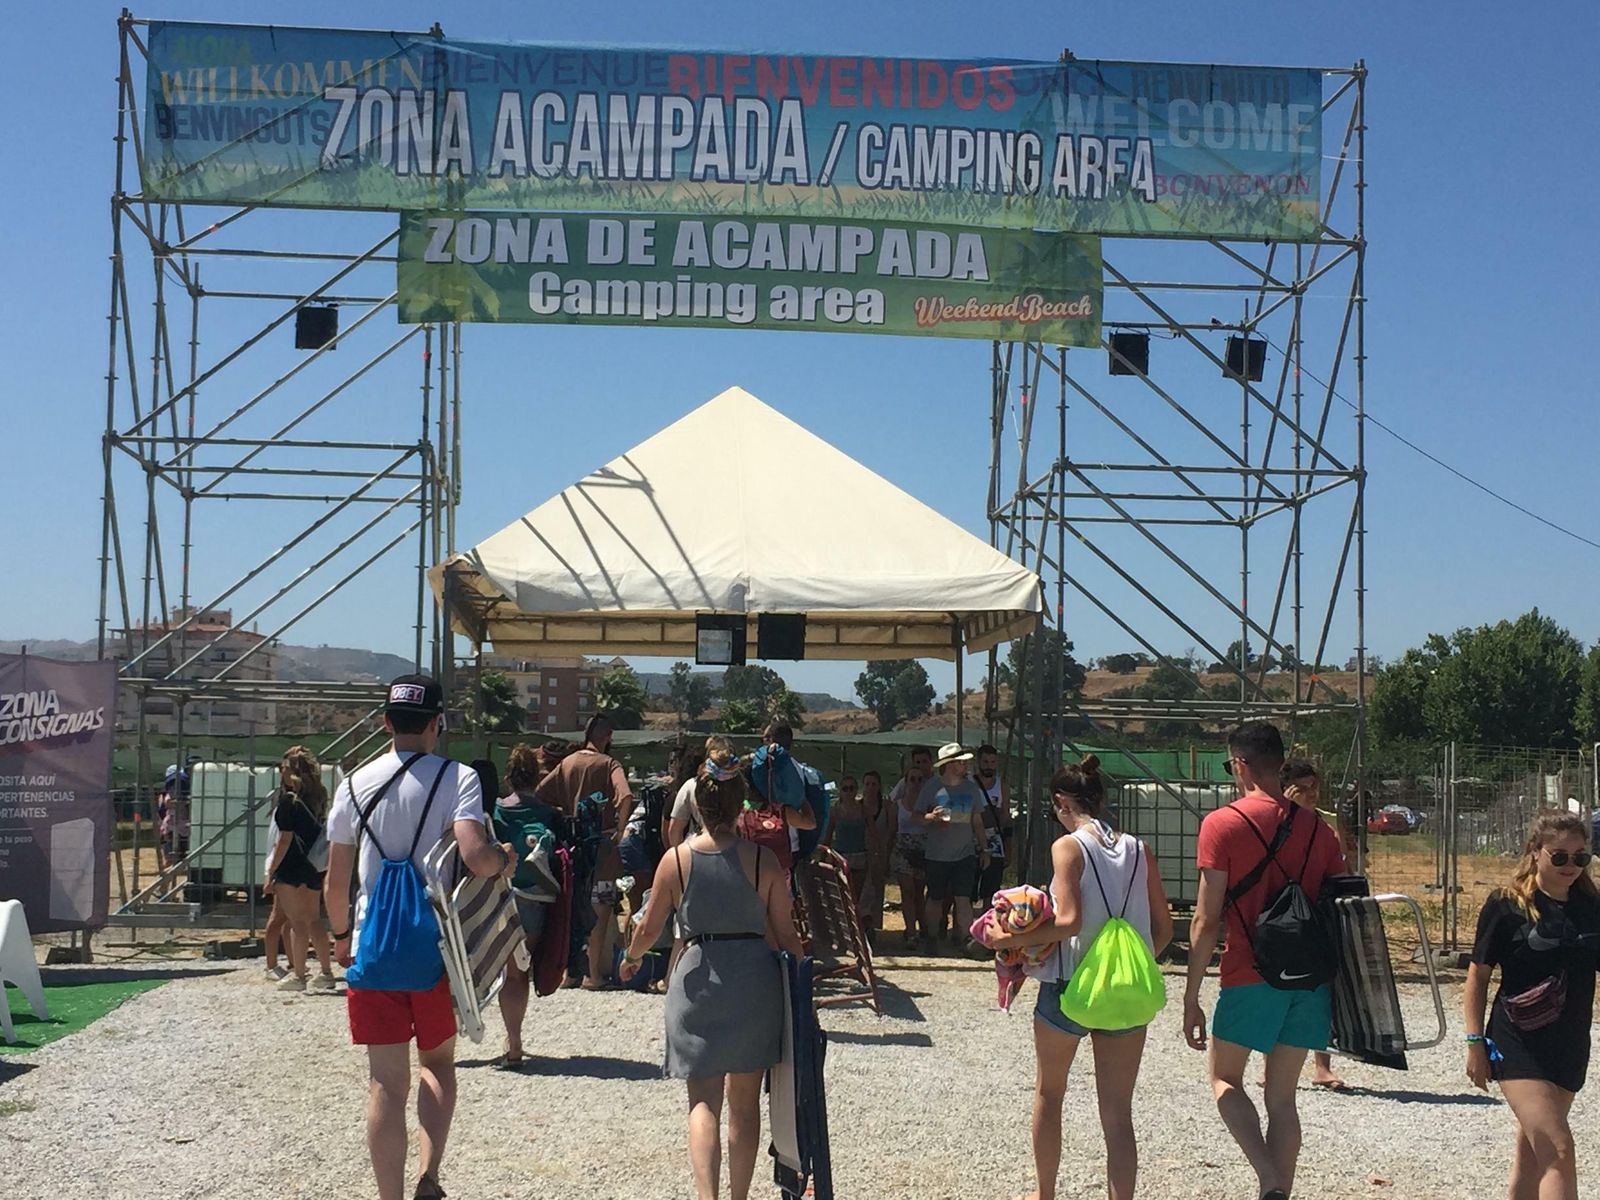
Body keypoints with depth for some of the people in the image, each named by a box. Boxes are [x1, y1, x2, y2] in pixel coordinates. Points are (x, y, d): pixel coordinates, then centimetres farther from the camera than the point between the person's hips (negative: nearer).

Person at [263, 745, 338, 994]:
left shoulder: (289, 800, -12)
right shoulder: (317, 798, 9)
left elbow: (285, 839, -15)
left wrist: (271, 872, -11)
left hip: (291, 868, -7)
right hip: (313, 866, 7)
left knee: (296, 922, -2)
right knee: (314, 920, 14)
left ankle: (298, 976, 2)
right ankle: (326, 973, 15)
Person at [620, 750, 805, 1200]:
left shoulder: (676, 860, -5)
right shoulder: (763, 860, -6)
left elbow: (648, 929, 4)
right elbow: (786, 934, -2)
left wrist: (631, 958, 24)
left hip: (698, 979, -1)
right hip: (755, 979, 1)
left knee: (704, 1099, 4)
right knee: (745, 1102, 15)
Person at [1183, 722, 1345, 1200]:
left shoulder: (1222, 824, -7)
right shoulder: (1317, 829, 8)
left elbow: (1207, 920, -10)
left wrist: (1191, 997, -5)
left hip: (1251, 980, -4)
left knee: (1225, 1079, 12)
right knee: (1281, 1097, 13)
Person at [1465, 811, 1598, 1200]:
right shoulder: (1506, 906, -8)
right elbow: (1478, 975, -4)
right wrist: (1475, 1042, -6)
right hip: (1518, 1045, -5)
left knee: (1533, 1152, 14)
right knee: (1558, 1151, -14)